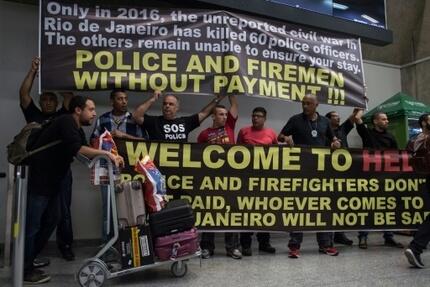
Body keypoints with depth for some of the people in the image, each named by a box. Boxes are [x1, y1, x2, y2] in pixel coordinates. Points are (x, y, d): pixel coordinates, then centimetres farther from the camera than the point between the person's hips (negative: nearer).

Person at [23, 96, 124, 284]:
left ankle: (27, 261, 30)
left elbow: (87, 154, 9)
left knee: (50, 221, 16)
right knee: (32, 226, -1)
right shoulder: (66, 122, -17)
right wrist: (105, 153, -28)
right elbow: (76, 149, -30)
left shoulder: (77, 130, 12)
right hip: (37, 180, -10)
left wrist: (110, 158, -5)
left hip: (51, 182, 10)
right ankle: (25, 271, 11)